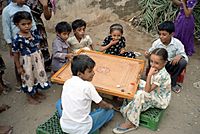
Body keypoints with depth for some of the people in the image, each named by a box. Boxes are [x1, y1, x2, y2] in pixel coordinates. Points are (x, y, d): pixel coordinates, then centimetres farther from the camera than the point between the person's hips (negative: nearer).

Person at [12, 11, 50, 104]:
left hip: (37, 58, 6)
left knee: (38, 74, 20)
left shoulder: (34, 33, -6)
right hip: (26, 61, -5)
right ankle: (30, 96, 35)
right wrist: (18, 67, -10)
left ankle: (36, 92, 45)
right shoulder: (17, 38, -22)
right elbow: (16, 54, -14)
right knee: (28, 77, 12)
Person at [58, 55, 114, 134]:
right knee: (110, 111, 12)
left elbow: (62, 105, 7)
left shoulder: (67, 82, -2)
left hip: (64, 126, 5)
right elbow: (102, 104, -4)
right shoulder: (87, 85, -17)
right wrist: (109, 106, 17)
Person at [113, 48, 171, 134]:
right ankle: (129, 108, 0)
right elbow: (150, 86, 6)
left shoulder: (162, 75, -32)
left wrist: (149, 75, -36)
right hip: (156, 93, 10)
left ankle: (131, 123, -19)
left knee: (140, 94, -31)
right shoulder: (157, 70, -6)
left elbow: (147, 90, -30)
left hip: (161, 101, -10)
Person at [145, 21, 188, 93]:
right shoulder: (156, 43, -13)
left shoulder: (177, 43, -16)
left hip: (171, 65, 0)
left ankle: (172, 82, -9)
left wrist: (180, 56, -37)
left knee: (183, 62, -30)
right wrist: (148, 54, -26)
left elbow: (185, 56, -13)